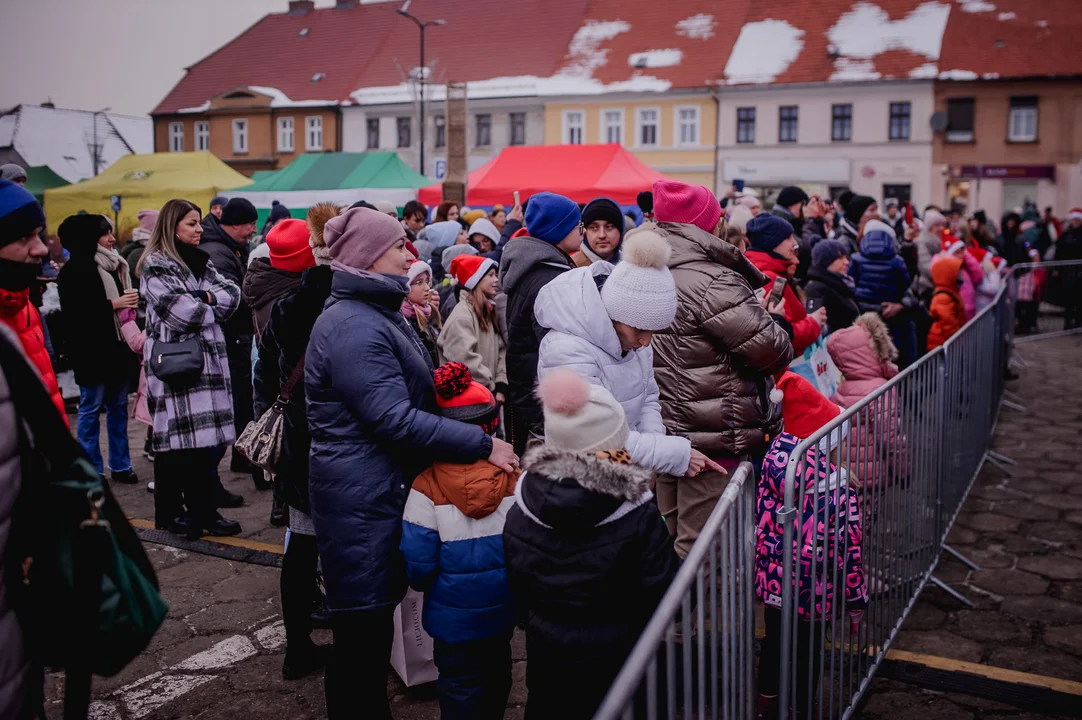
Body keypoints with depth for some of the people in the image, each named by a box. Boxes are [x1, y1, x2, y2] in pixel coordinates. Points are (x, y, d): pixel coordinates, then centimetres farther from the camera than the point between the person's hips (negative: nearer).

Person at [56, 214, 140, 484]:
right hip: (92, 351, -7)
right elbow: (74, 313, -17)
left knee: (118, 407, 12)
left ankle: (120, 465, 20)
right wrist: (112, 304, -19)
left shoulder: (115, 265, 11)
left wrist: (131, 302, 4)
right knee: (91, 410, 3)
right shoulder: (74, 270, -10)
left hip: (119, 347, 7)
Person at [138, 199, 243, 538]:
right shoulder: (156, 266, -8)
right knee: (175, 436, -1)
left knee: (204, 436, 6)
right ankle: (169, 511, 11)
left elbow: (232, 294, 7)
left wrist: (206, 298, -11)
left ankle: (202, 510, 13)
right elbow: (182, 312, -19)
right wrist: (212, 307, -2)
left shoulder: (200, 261, 17)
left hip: (206, 358, 7)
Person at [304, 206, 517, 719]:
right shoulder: (353, 327, -20)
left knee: (375, 620, 20)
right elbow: (395, 420, -26)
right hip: (363, 500, -10)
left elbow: (408, 395, 25)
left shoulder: (379, 315, 15)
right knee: (363, 627, 1)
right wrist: (484, 445, -24)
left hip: (383, 490, 10)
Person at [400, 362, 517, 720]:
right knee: (496, 671, 26)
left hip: (454, 616, -3)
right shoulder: (515, 477, -13)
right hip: (505, 608, 3)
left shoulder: (427, 487, -20)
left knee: (460, 687, 14)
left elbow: (417, 565, -15)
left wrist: (426, 584, 7)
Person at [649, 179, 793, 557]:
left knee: (666, 536, 19)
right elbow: (773, 350, -19)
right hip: (712, 437, -9)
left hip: (661, 433, 9)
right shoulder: (714, 283, -19)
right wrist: (774, 322, 3)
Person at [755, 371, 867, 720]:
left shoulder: (775, 456, -10)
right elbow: (847, 547, -16)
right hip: (810, 586, -5)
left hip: (772, 577, 5)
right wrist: (855, 599, -4)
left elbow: (761, 517, 1)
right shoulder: (836, 486, -23)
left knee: (774, 640, 24)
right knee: (806, 651, 14)